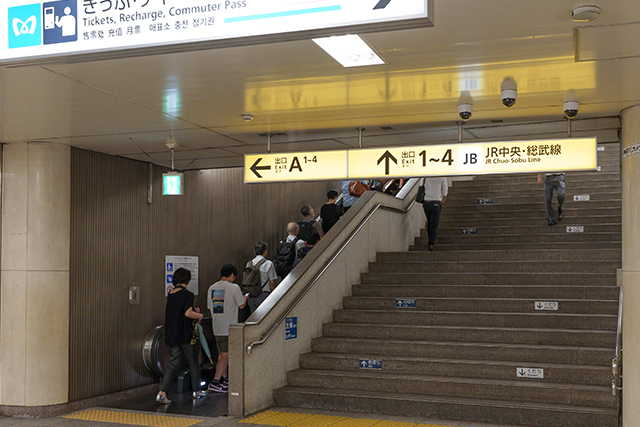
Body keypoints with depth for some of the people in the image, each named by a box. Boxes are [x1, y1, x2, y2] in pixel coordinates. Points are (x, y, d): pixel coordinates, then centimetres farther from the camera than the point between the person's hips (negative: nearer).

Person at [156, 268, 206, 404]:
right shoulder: (187, 294, -14)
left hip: (172, 335, 7)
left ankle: (162, 392, -5)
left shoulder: (170, 294, 9)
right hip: (186, 335, -6)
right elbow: (188, 313, -23)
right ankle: (196, 391, 23)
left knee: (174, 363, 7)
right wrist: (199, 315, -3)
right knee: (193, 364, 10)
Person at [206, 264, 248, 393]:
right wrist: (245, 298, 18)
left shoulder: (212, 288, 8)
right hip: (229, 327, -7)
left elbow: (210, 307, 15)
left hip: (216, 327, 7)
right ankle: (215, 382, -12)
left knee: (222, 354, 17)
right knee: (226, 355, -6)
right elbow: (241, 305, -3)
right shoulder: (234, 287, -9)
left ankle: (224, 379, 27)